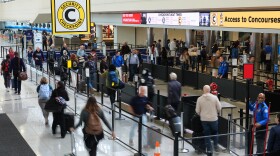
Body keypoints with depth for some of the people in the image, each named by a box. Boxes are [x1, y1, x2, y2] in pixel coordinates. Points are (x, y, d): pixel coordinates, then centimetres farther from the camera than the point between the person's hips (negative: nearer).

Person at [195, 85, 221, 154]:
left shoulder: (199, 99, -8)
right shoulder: (215, 97, -10)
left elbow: (197, 111, -4)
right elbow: (219, 108, -4)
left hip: (204, 119, 0)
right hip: (213, 118, 0)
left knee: (206, 134, 10)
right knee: (215, 133, 20)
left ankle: (209, 149, 13)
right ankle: (216, 146, 14)